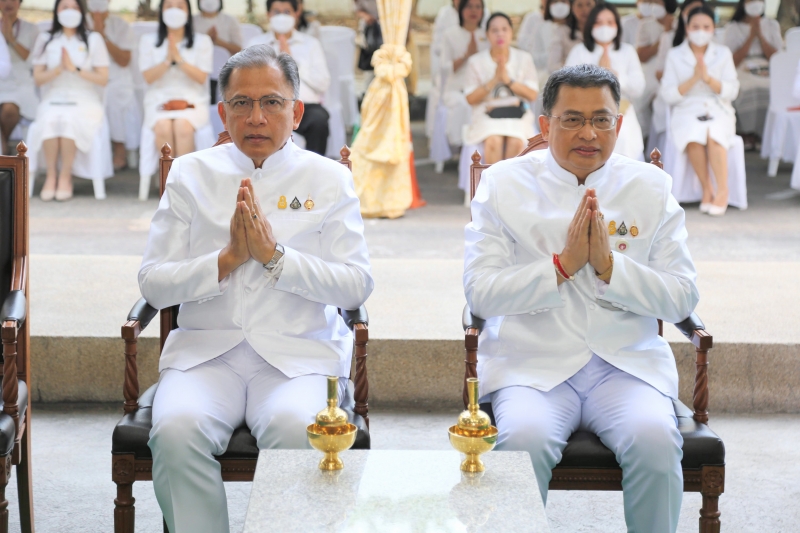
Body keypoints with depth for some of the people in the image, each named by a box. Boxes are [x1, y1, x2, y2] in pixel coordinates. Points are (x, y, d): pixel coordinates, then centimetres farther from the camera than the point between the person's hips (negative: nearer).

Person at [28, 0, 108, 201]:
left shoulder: (93, 39, 7)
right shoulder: (45, 40, 12)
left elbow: (103, 79, 1)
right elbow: (38, 79, 6)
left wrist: (75, 69, -11)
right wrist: (58, 69, -12)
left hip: (86, 103, -1)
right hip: (52, 101, 1)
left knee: (69, 119, -36)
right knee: (49, 121, -35)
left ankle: (65, 176, -22)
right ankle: (51, 175, -19)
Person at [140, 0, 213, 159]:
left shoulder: (202, 41, 8)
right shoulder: (148, 41, 10)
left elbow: (202, 78, -2)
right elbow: (148, 77, 1)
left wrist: (179, 59, -15)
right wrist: (167, 60, -14)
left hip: (192, 100, -1)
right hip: (159, 100, 1)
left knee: (182, 126, -34)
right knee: (163, 127, -33)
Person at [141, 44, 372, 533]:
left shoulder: (330, 179, 9)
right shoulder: (191, 174, 12)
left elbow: (357, 287, -1)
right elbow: (154, 284, 5)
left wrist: (273, 254, -11)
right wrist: (229, 258, -9)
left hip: (300, 353, -1)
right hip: (205, 351, 1)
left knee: (295, 431, -33)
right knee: (177, 430, -29)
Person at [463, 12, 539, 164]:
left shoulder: (524, 59, 8)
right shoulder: (476, 61, 4)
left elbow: (532, 95, 3)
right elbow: (471, 99, 0)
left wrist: (508, 80, -11)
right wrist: (494, 80, -12)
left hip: (517, 113, 1)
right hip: (487, 113, -1)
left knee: (516, 142, -31)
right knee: (493, 141, -33)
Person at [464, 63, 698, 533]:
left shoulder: (652, 187, 8)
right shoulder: (504, 184, 6)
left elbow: (682, 300, 3)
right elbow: (479, 293, -4)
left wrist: (609, 265, -12)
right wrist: (563, 264, -13)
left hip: (628, 365, 1)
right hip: (532, 364, -1)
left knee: (655, 440, -28)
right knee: (524, 441, -31)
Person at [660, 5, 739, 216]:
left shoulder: (723, 53, 8)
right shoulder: (675, 55, 5)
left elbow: (732, 91, 1)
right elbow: (667, 95, -2)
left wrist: (708, 78, -16)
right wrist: (693, 79, -15)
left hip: (719, 111, 0)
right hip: (686, 112, 0)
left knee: (714, 135, -35)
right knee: (694, 138, -35)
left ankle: (722, 191, -24)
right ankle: (707, 190, -19)